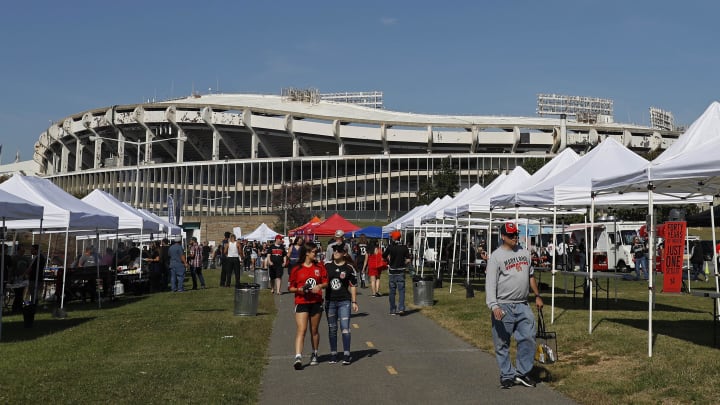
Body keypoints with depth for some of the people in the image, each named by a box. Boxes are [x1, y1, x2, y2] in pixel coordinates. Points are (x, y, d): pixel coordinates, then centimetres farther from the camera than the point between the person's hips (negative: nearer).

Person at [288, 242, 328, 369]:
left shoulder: (319, 267, 7)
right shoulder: (297, 269, -1)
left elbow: (326, 282, 9)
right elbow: (291, 287, 3)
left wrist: (320, 286, -11)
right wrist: (299, 289, -17)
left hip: (316, 302, 3)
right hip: (301, 302, -3)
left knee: (314, 330, 12)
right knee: (301, 330, -13)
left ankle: (314, 354, 29)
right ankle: (298, 357, -18)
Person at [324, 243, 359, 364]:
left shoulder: (349, 268, -2)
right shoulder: (327, 267, 6)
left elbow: (353, 286, 1)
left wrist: (354, 302, -2)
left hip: (344, 301, -3)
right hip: (330, 301, 3)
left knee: (345, 327, -9)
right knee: (332, 328, 8)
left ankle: (346, 355, -4)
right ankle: (333, 355, 16)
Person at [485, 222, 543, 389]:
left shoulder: (524, 253, 12)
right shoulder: (496, 256, -8)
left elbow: (530, 276, 24)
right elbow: (490, 283, -14)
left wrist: (537, 296, 19)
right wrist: (494, 306, -25)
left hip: (523, 306, 5)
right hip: (503, 307, -5)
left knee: (528, 338, 1)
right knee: (502, 343, 3)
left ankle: (522, 373, 14)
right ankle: (507, 375, 14)